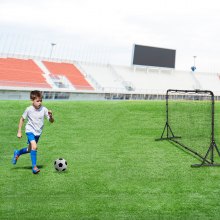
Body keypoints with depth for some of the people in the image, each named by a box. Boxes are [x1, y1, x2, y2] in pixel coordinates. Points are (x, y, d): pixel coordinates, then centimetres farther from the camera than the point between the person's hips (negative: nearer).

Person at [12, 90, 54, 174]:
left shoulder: (44, 109, -13)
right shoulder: (29, 109, -15)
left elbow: (51, 121, -12)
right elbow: (22, 119, 0)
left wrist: (50, 116, -34)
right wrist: (19, 132, 0)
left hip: (38, 132, 4)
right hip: (30, 131, -4)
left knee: (30, 149, 20)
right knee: (34, 147, -25)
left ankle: (17, 153, 49)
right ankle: (34, 167, -15)